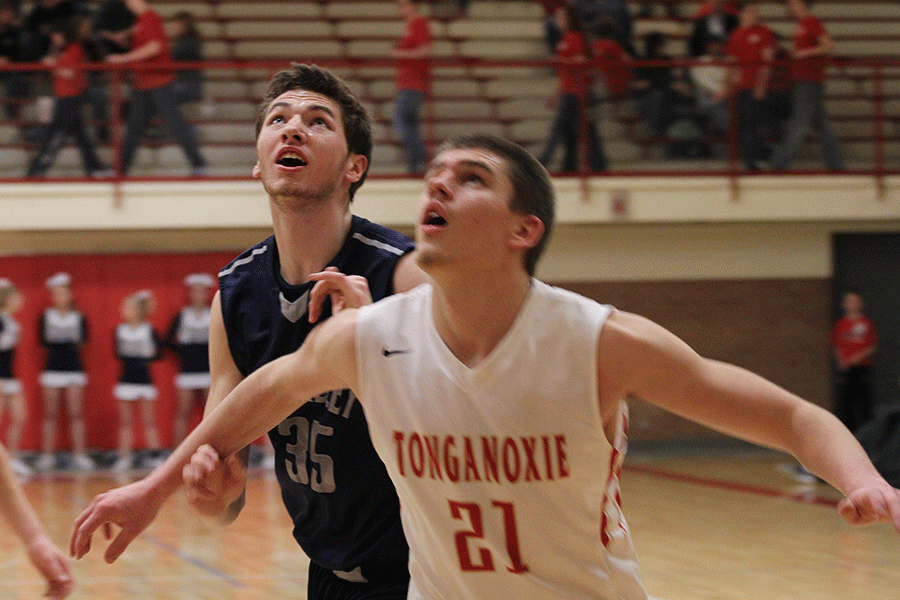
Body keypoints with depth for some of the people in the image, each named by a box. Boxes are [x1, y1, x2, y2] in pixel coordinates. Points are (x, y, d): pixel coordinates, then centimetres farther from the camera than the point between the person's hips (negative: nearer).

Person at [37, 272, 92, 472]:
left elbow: (83, 339, -2)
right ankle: (47, 455, 6)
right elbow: (43, 340, -4)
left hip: (74, 368, 0)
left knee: (76, 414, -1)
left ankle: (79, 454, 2)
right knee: (50, 414, 2)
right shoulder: (46, 316, 3)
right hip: (52, 368, 0)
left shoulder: (79, 318, 3)